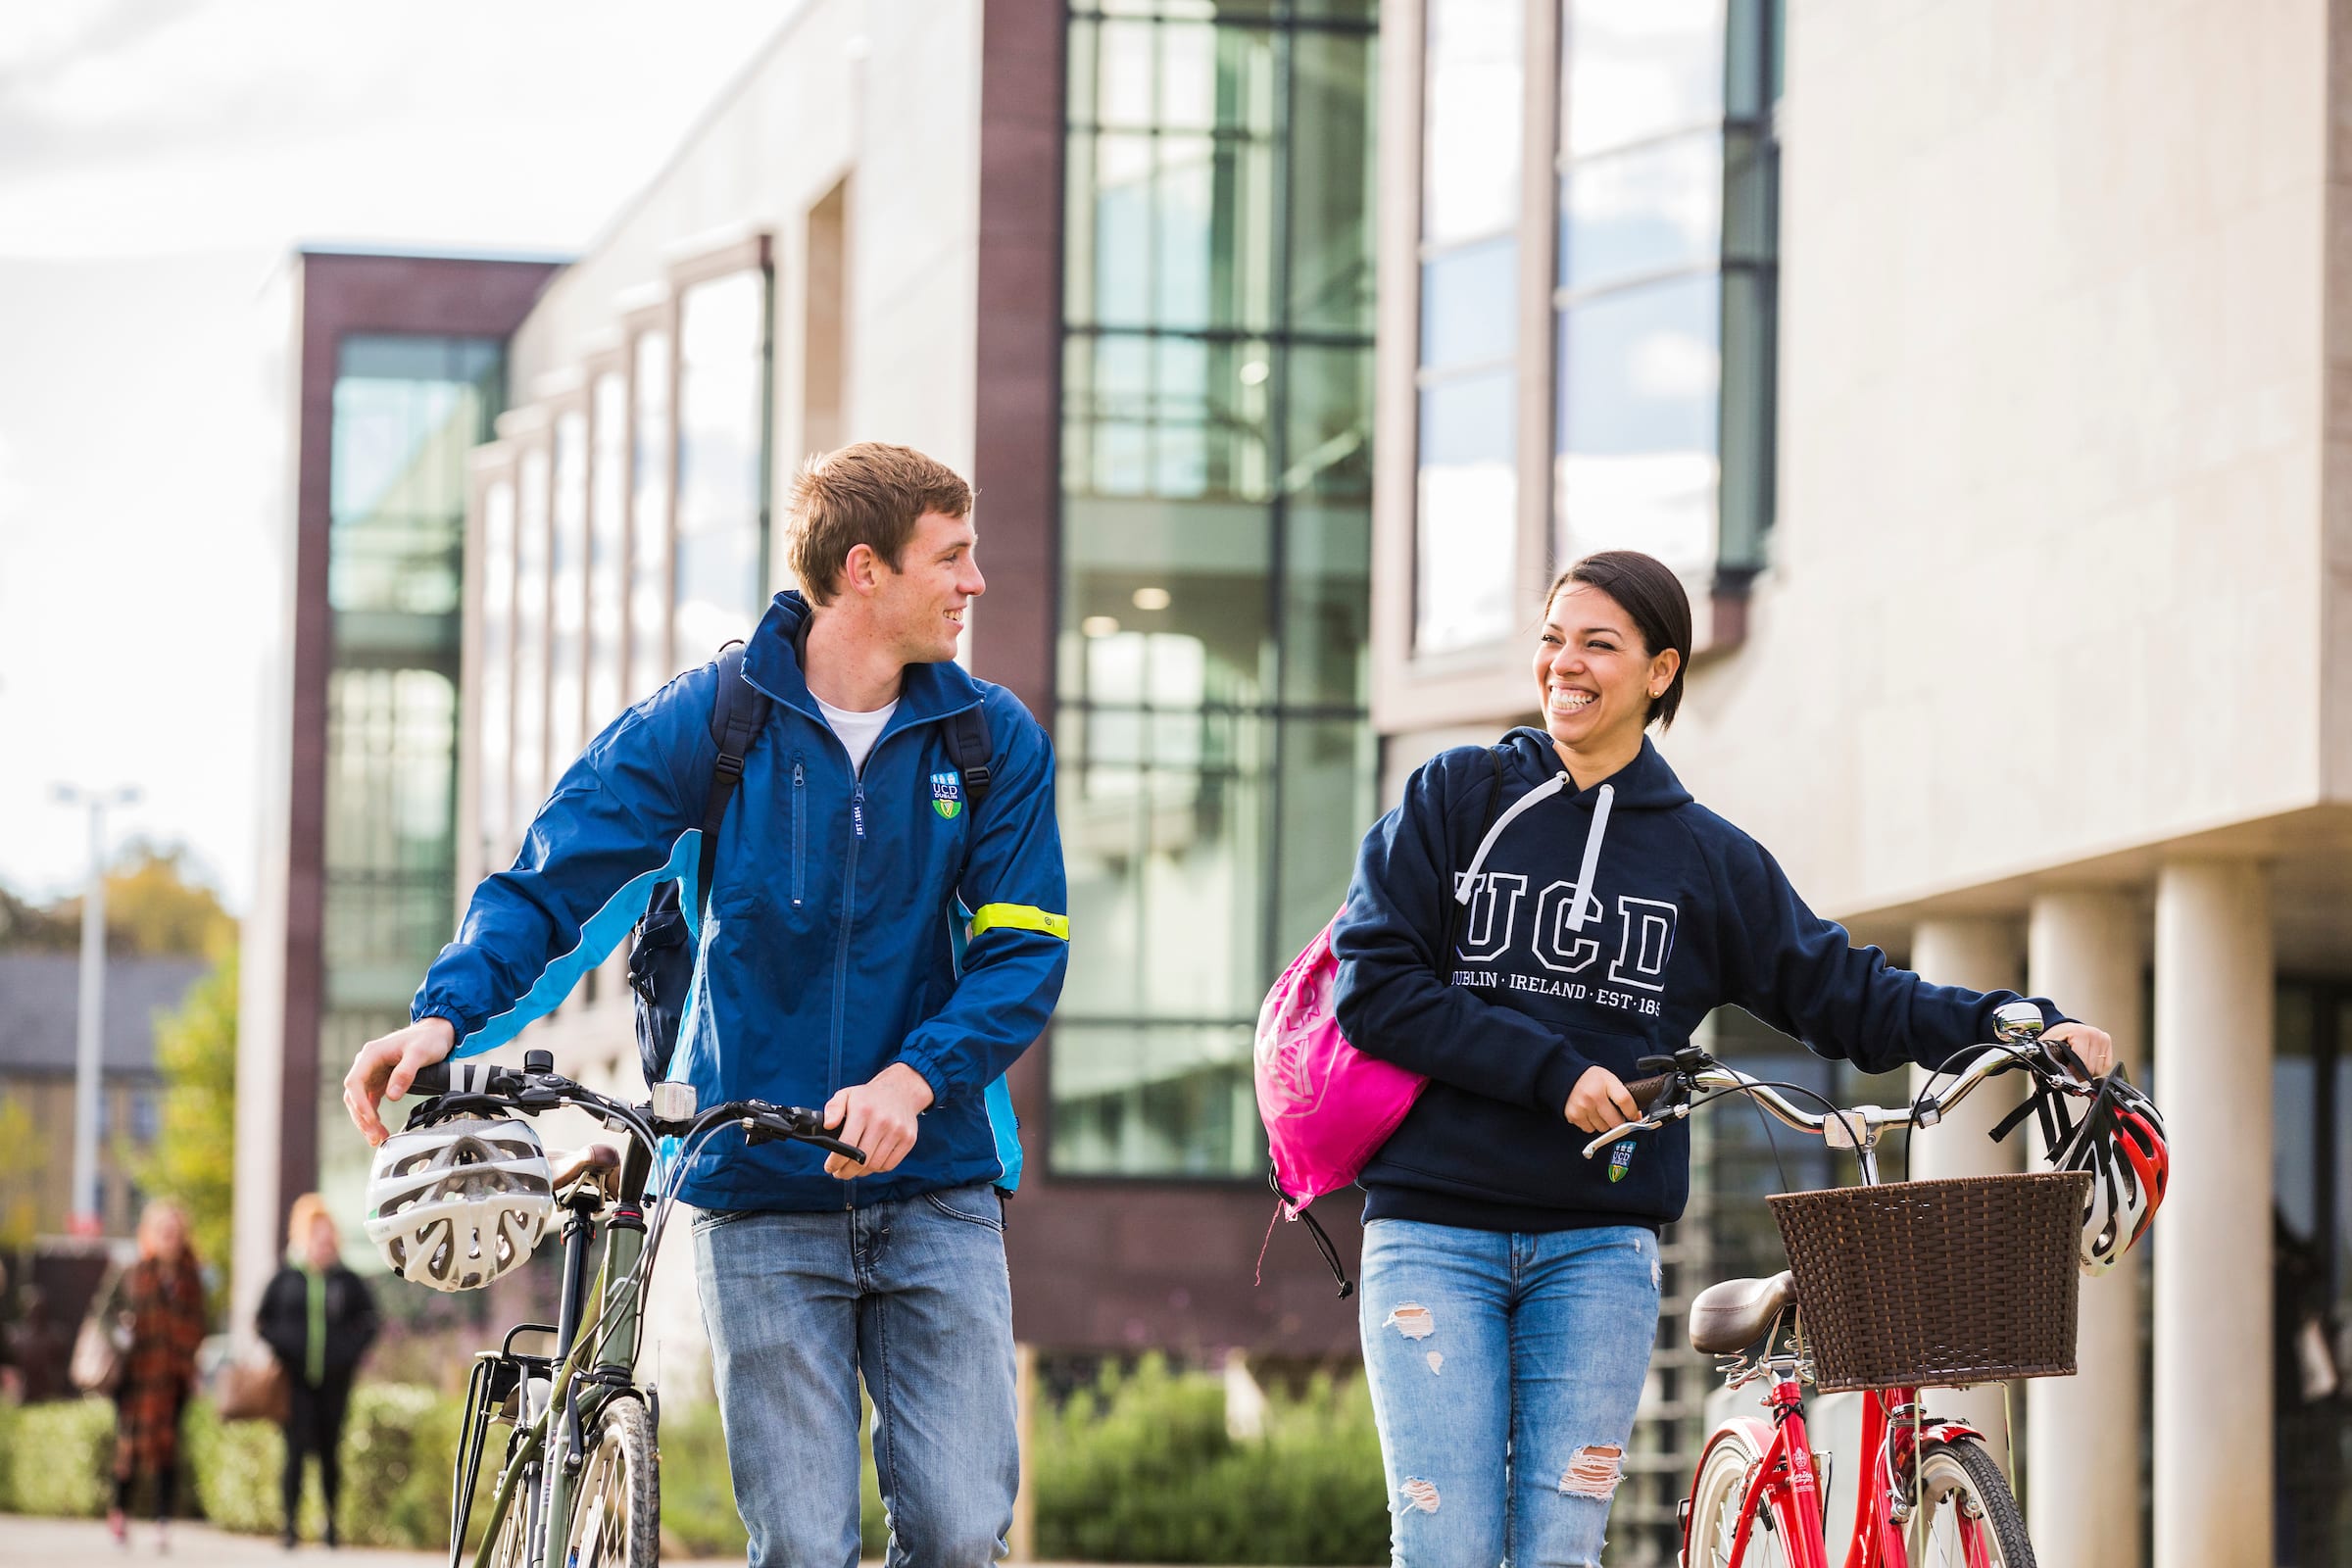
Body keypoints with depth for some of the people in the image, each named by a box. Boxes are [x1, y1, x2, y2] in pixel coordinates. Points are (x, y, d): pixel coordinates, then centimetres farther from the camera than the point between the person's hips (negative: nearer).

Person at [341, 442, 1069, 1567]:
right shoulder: (706, 720, -2)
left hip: (935, 1186, 2)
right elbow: (548, 882, -3)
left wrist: (915, 1077, -18)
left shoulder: (994, 738, 4)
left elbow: (1022, 951, 0)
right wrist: (447, 1014, -21)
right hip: (757, 1190, -2)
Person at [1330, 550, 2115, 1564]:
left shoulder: (1707, 857, 11)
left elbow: (1842, 993, 14)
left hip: (1600, 1243, 2)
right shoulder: (1458, 797, 4)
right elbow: (1375, 987, -4)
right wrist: (1556, 1072, -12)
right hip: (1434, 1233, -2)